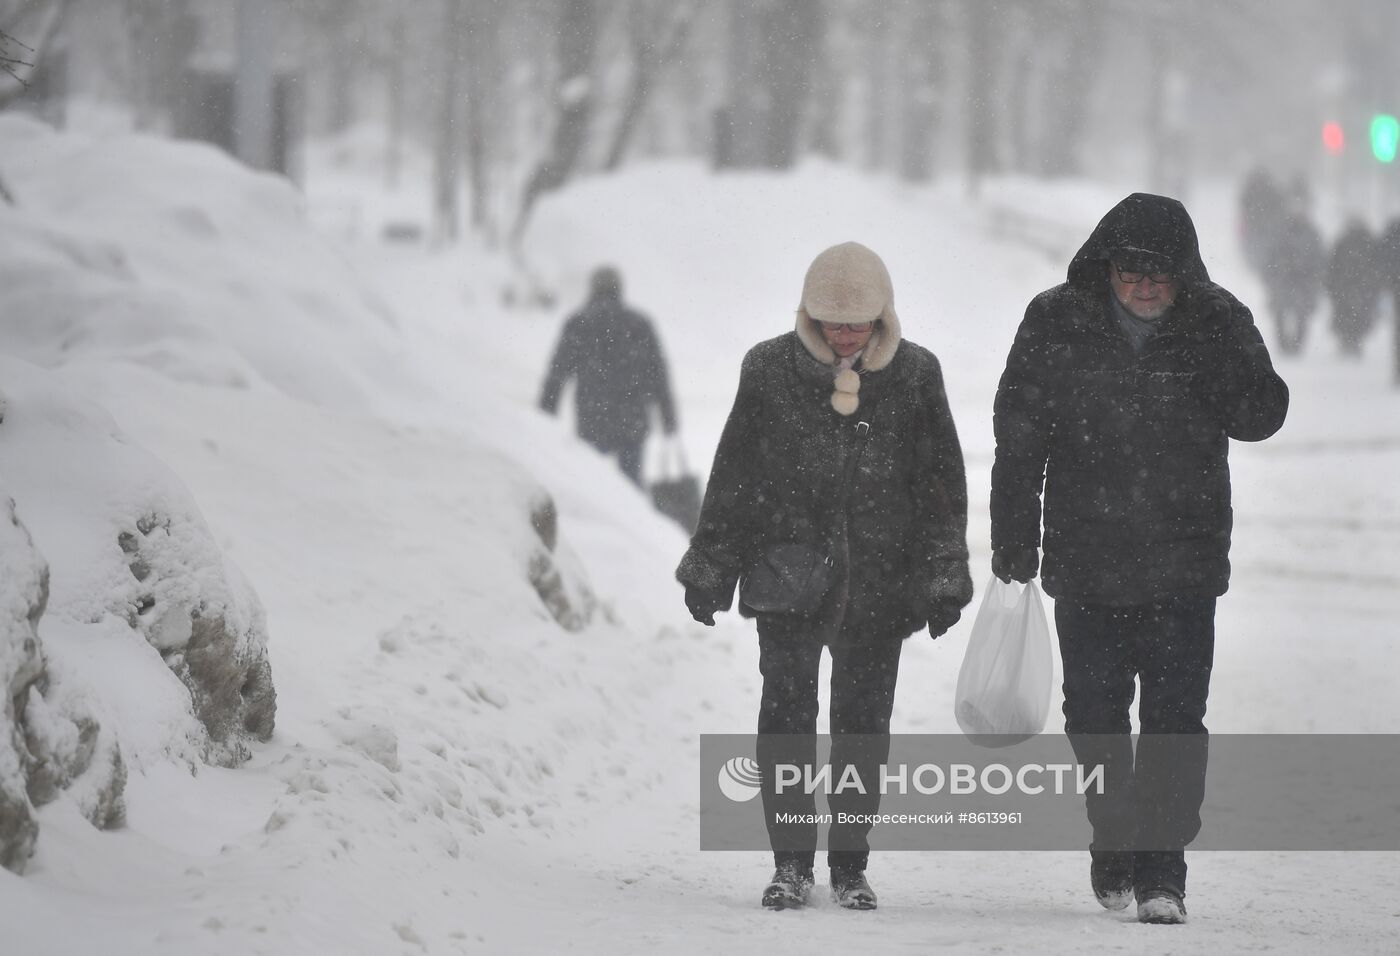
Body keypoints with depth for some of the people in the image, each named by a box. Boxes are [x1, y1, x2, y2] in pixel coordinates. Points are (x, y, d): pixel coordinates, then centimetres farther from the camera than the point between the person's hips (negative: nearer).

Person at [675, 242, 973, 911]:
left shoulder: (915, 375, 3)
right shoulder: (771, 370, 1)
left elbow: (941, 484, 7)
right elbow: (733, 476, 8)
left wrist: (944, 579, 3)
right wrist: (709, 570, 8)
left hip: (878, 585, 1)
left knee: (863, 725, 5)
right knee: (786, 717, -7)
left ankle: (850, 866, 15)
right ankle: (791, 863, 1)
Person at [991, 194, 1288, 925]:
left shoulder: (1218, 323, -4)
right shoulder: (1056, 323, -4)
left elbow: (1262, 418, -3)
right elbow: (1018, 435, 2)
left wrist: (1229, 378, -24)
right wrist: (1014, 539, 1)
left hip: (1184, 562, -1)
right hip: (1086, 557, 1)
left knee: (1175, 716, -7)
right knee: (1094, 713, 11)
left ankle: (1162, 869, -3)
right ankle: (1114, 838, 33)